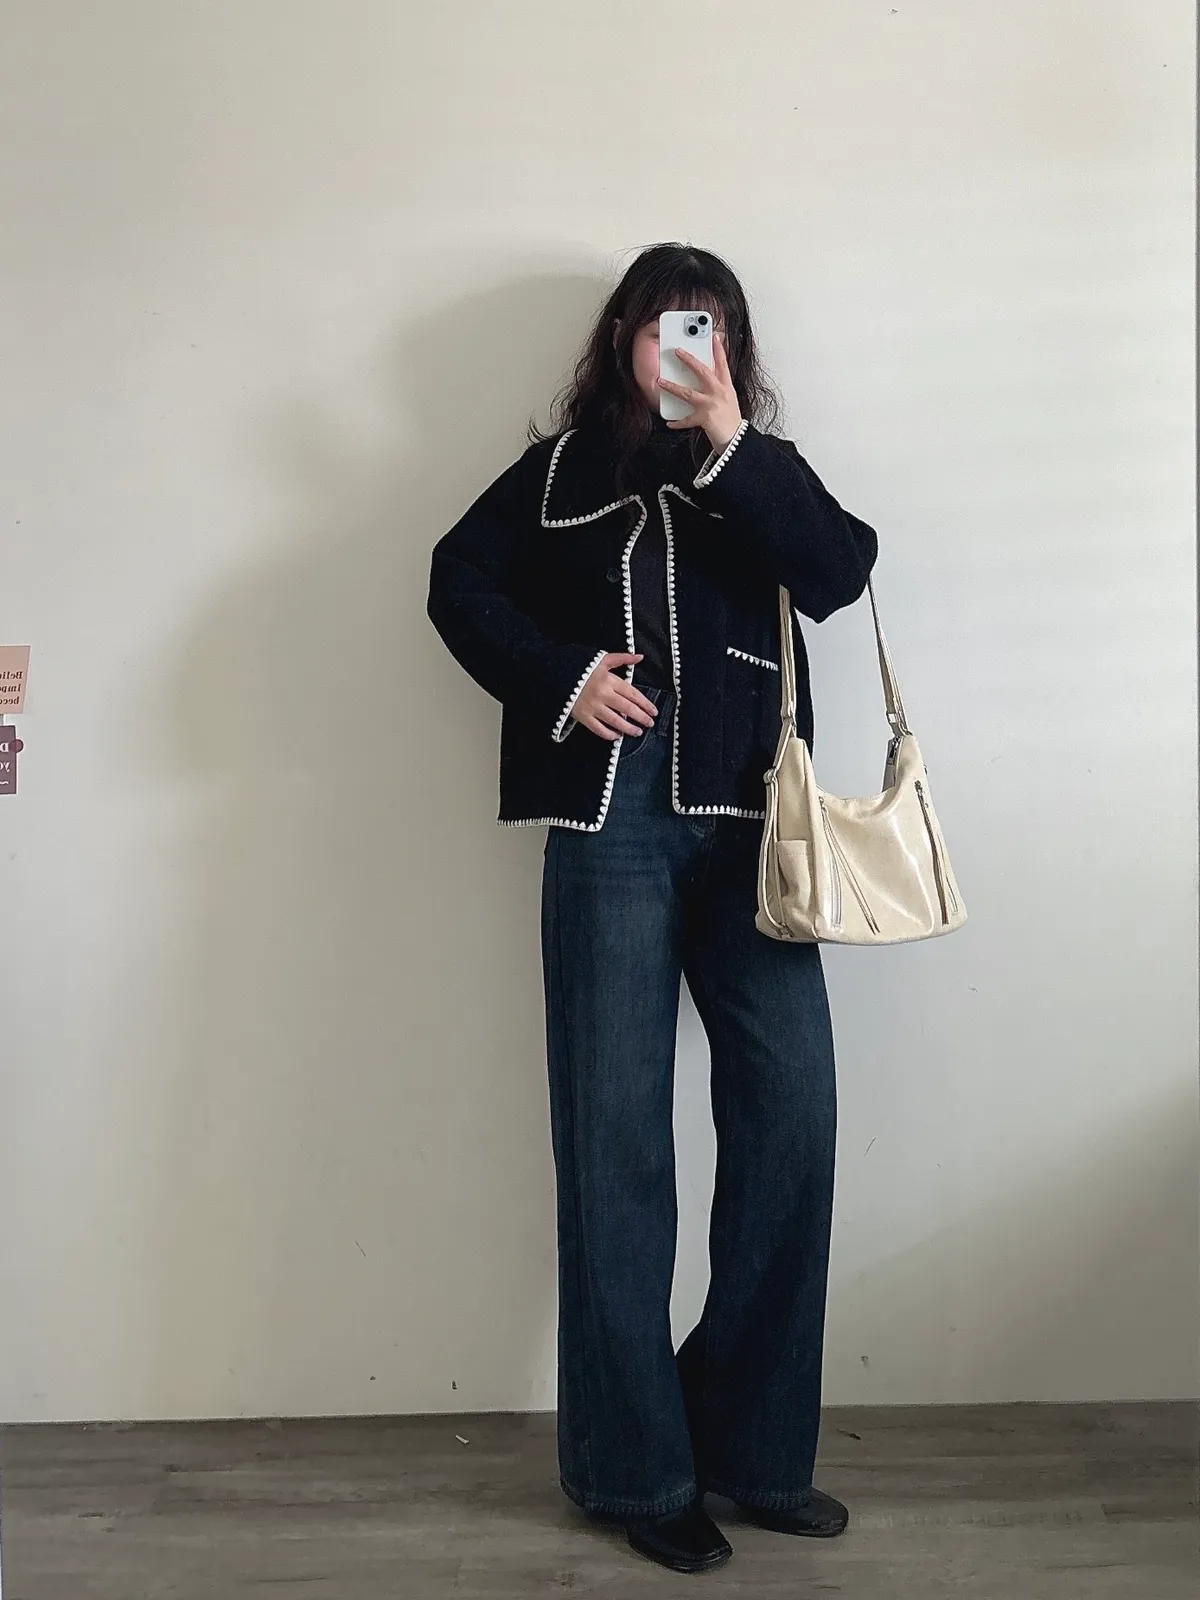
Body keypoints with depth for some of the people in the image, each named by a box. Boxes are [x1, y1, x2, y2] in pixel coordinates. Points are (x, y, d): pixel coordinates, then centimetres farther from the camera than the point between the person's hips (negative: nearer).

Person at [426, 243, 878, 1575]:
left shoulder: (763, 466, 19)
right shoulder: (564, 466, 16)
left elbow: (838, 574, 2)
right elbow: (460, 581, 11)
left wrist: (730, 445, -5)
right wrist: (558, 678, -4)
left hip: (746, 815, 2)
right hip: (612, 815, -1)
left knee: (792, 1106, -5)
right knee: (616, 1132, -2)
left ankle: (751, 1437, 13)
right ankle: (637, 1466, 10)